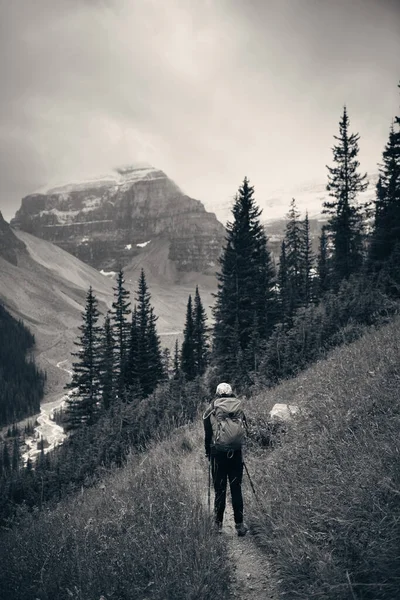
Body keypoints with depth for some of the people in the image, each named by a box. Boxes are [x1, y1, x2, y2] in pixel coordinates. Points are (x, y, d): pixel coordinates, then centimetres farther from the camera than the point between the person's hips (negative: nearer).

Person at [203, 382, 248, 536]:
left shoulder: (211, 411, -3)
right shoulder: (239, 409, 3)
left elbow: (207, 433, 1)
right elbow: (244, 429, 8)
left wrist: (208, 452, 14)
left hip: (218, 452, -1)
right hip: (236, 453, 1)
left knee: (219, 489, 7)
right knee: (236, 488, 7)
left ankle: (218, 523, 14)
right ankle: (239, 524, 7)